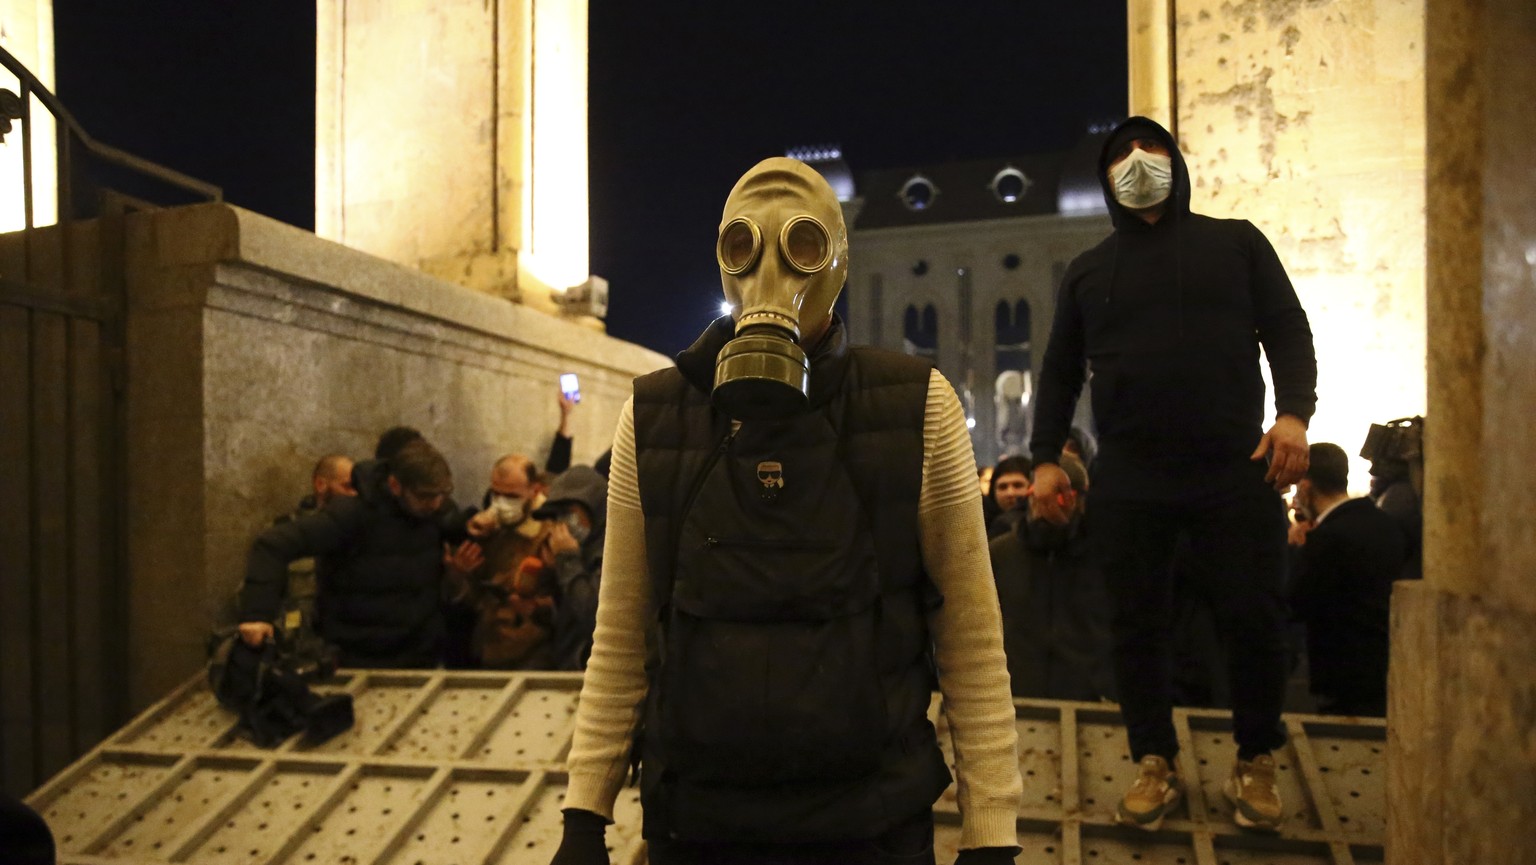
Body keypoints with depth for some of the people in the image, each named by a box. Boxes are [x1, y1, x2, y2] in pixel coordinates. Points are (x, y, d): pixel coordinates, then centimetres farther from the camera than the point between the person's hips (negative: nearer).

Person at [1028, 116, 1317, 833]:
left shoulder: (1235, 242, 13)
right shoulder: (1088, 270, 16)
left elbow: (1288, 333, 7)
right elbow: (1060, 371, 14)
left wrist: (1294, 411, -10)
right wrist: (1045, 458, 5)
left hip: (1237, 472, -1)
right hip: (1127, 482, 1)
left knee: (1254, 621, 1)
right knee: (1136, 625, 4)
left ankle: (1255, 764, 21)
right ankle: (1155, 765, 18)